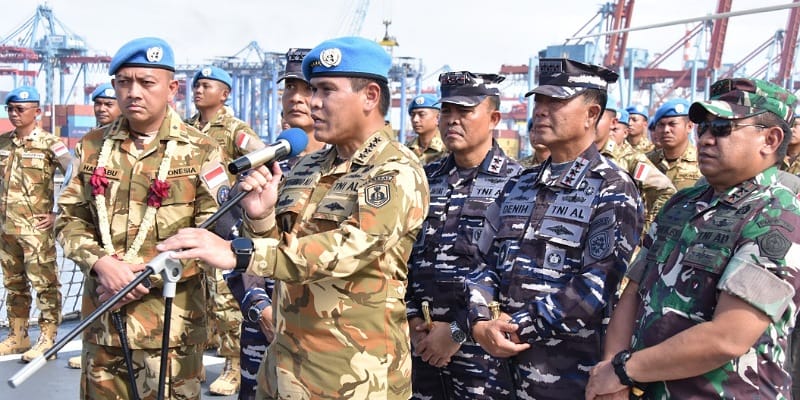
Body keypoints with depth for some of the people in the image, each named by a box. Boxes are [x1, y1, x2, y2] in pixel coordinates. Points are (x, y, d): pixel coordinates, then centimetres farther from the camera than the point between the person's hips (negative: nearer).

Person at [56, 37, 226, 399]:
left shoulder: (200, 152, -4)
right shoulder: (92, 147, 8)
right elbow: (70, 219, 7)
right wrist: (101, 263, -13)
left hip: (170, 322, -3)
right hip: (101, 317, 4)